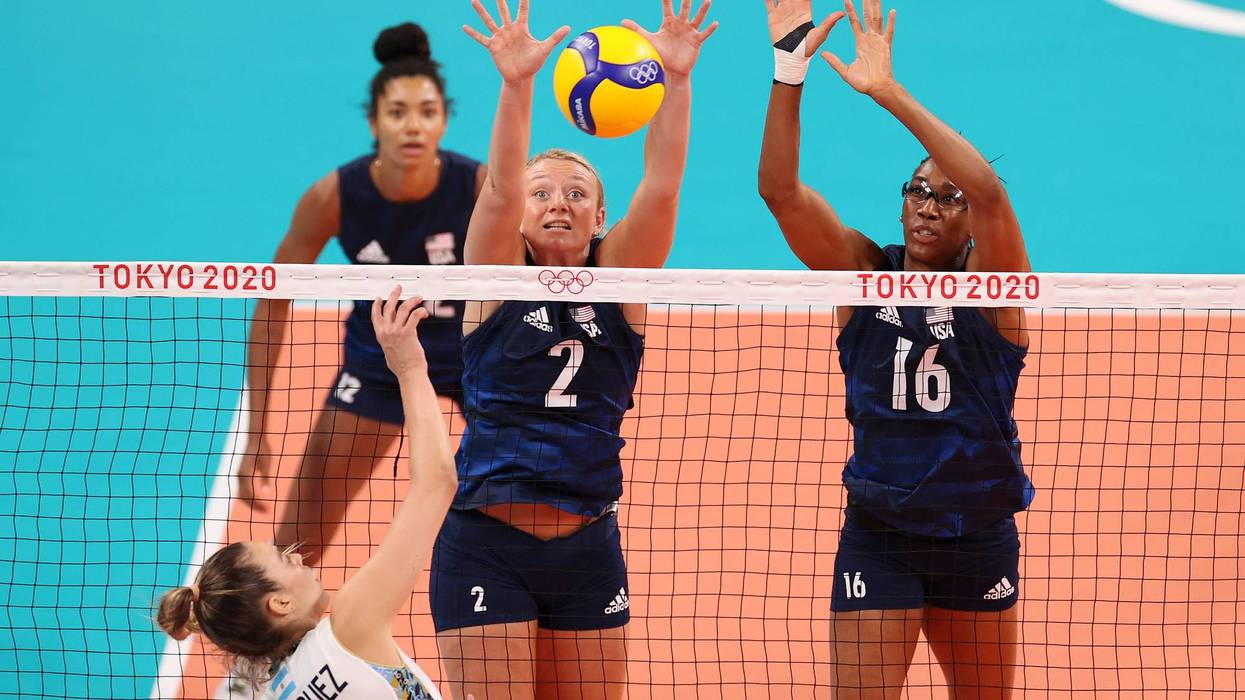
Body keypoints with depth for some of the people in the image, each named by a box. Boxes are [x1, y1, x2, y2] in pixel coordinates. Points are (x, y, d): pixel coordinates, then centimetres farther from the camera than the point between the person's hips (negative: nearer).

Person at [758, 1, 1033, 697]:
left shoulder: (991, 285, -6)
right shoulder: (865, 272, -1)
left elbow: (988, 190, -26)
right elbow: (781, 190, -13)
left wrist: (888, 91, -31)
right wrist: (789, 69, -25)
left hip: (979, 536, 0)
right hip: (878, 535, 0)